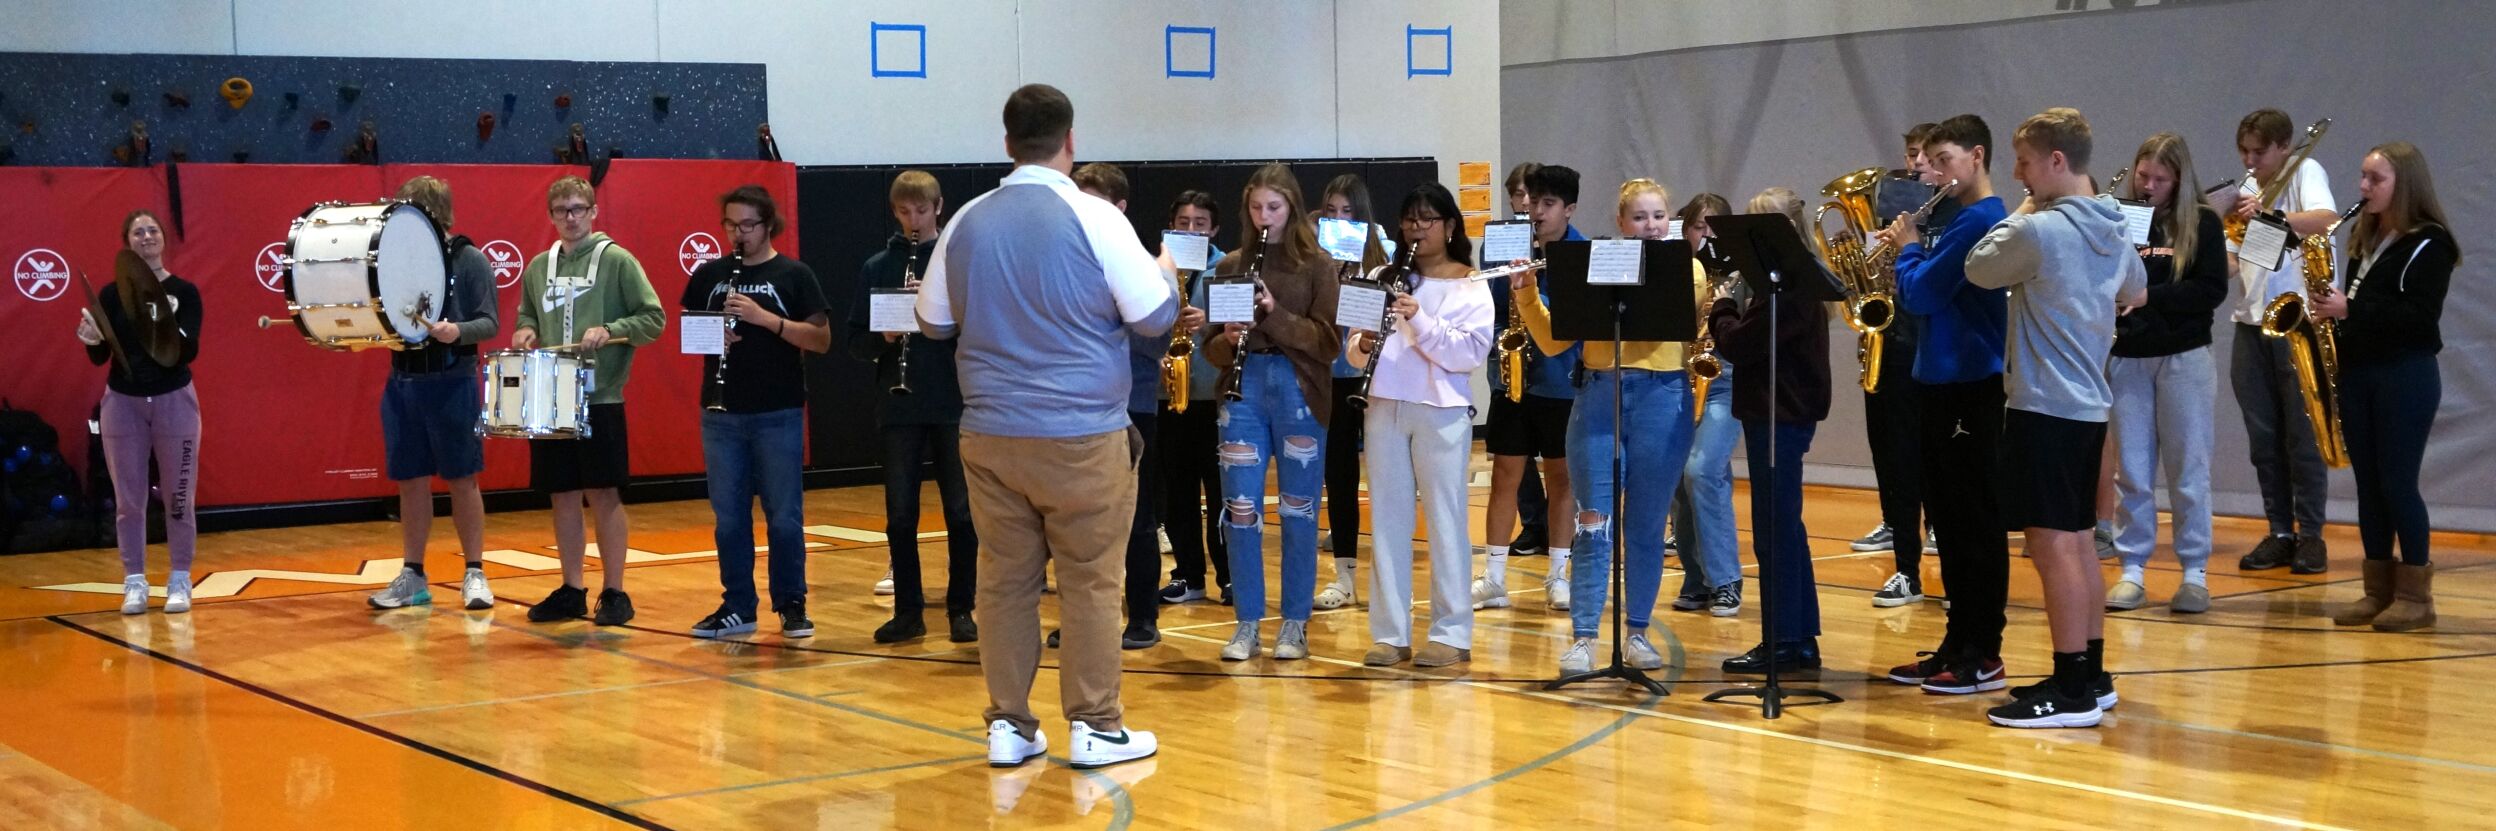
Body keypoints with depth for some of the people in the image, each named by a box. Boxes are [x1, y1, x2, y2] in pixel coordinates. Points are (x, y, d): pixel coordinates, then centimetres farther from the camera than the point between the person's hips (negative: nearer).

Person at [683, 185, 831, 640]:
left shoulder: (793, 275, -1)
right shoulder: (709, 275, 9)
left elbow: (822, 339, -7)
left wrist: (764, 317, -18)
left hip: (779, 415, -3)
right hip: (721, 415, 3)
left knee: (784, 517, 1)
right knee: (728, 518, 7)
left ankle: (792, 606, 12)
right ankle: (738, 607, 16)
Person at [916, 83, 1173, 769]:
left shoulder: (968, 222, 4)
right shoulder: (1093, 218, -9)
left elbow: (933, 322, 16)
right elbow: (1156, 317, -6)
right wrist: (1164, 271, 14)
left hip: (990, 435, 4)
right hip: (1082, 436, -4)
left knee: (1004, 580, 9)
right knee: (1091, 582, 4)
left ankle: (1009, 726, 14)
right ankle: (1095, 727, 8)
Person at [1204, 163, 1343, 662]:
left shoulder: (1316, 265, 1)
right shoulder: (1232, 266, 9)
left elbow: (1328, 342, -6)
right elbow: (1212, 345, 10)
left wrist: (1275, 314, -17)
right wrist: (1226, 341, -13)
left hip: (1299, 392, -2)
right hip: (1243, 390, 2)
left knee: (1297, 510, 4)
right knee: (1241, 509, 2)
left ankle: (1296, 623, 14)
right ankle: (1247, 624, 12)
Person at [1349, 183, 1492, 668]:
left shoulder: (1469, 286, 2)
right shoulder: (1384, 278, 13)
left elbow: (1472, 354, -10)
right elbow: (1355, 349, 12)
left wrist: (1419, 319, -19)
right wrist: (1363, 345, -11)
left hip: (1442, 413, -4)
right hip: (1385, 409, 4)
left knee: (1446, 520, 0)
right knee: (1387, 520, 5)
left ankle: (1452, 633, 6)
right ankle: (1389, 633, 10)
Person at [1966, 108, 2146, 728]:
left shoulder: (2040, 230, -17)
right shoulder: (2113, 229, 11)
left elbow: (1979, 270, -2)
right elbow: (2136, 294, 28)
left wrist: (2021, 214, 6)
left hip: (2045, 404, -9)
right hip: (2088, 402, 9)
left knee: (2053, 545, -8)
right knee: (2078, 541, 15)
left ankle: (2072, 692, -7)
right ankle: (2091, 675, 22)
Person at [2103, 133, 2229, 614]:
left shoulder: (2202, 223, 0)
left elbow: (2212, 289, -8)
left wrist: (2146, 297, -16)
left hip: (2183, 358, -2)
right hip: (2126, 358, 2)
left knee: (2187, 469, 3)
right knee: (2130, 470, 6)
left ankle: (2195, 573, 9)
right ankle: (2132, 570, 13)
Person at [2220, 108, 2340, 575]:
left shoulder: (2305, 172, -3)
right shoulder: (2244, 190, 15)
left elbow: (2327, 219, -23)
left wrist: (2269, 216, -36)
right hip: (2251, 323, 6)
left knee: (2303, 436, -2)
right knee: (2263, 438, 6)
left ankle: (2311, 536, 5)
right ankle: (2279, 533, 13)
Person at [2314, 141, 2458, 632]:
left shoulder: (2428, 243, -9)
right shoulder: (2365, 241, 15)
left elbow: (2420, 317, -18)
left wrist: (2351, 310, -20)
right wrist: (2333, 310, 2)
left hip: (2406, 377, -7)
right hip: (2357, 373, 7)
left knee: (2397, 482, -6)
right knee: (2368, 483, 7)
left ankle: (2416, 594, 2)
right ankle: (2379, 589, 13)